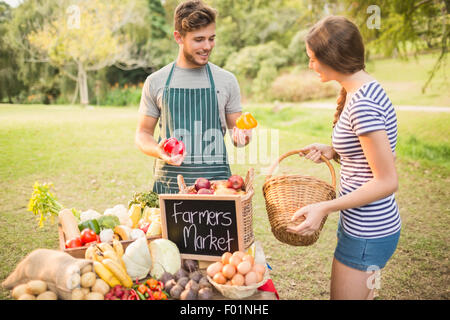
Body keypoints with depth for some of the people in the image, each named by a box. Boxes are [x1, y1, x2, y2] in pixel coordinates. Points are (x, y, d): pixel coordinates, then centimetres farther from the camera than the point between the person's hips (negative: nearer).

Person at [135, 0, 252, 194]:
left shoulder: (227, 80, 6)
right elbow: (143, 134, 9)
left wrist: (241, 137, -9)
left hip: (217, 179, 0)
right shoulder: (156, 82, 5)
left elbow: (235, 128, 14)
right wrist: (158, 151, -11)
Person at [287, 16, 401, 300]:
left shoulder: (362, 104, -24)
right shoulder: (364, 90, 6)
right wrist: (332, 151, 0)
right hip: (365, 225, 9)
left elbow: (387, 181, -22)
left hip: (367, 234, -9)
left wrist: (324, 208, -24)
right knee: (363, 294, 24)